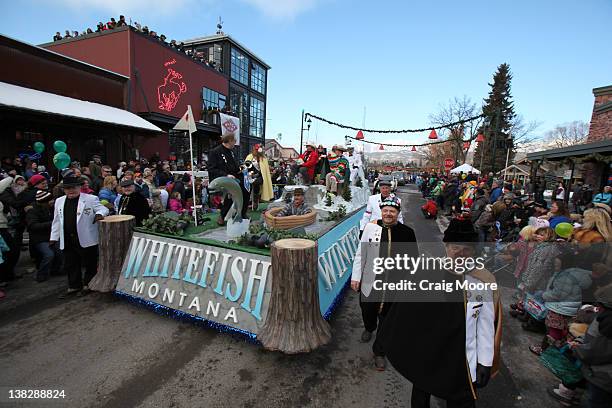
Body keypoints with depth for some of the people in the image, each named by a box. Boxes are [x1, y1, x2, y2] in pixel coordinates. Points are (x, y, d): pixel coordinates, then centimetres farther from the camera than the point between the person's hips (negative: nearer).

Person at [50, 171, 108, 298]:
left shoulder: (90, 199, -6)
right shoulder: (59, 201, 12)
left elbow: (103, 209, -4)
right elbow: (57, 221, 17)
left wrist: (99, 214, -27)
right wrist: (54, 237, 15)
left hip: (87, 240, -5)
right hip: (67, 241, 5)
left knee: (90, 264, 6)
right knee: (70, 265, 14)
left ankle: (87, 285, 23)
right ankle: (74, 286, 28)